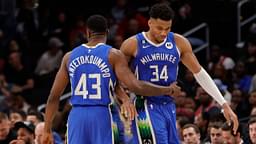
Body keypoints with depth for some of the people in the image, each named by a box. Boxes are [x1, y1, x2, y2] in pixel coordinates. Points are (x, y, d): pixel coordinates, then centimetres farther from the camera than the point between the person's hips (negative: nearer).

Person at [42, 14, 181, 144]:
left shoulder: (70, 57, 10)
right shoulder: (113, 55, -1)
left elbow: (54, 96, 10)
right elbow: (136, 86, -11)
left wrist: (47, 130, 16)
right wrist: (168, 90, 1)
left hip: (77, 116, 3)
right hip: (102, 116, -3)